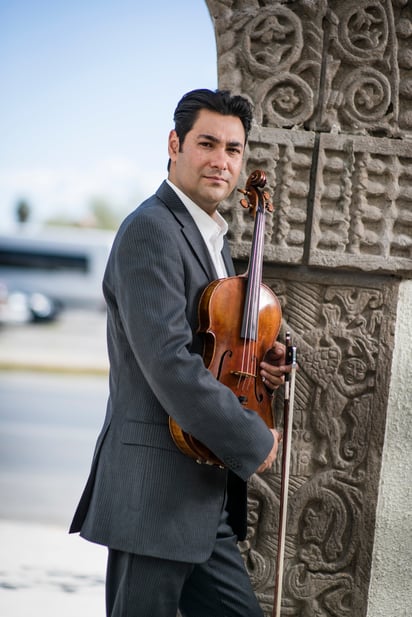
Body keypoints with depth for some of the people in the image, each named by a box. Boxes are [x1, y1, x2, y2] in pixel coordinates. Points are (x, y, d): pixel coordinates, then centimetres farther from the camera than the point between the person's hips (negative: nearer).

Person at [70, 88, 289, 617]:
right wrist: (254, 441, -18)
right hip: (156, 493, -9)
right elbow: (169, 364, -24)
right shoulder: (150, 230, -14)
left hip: (207, 504, 10)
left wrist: (262, 362, 4)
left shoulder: (212, 237, 18)